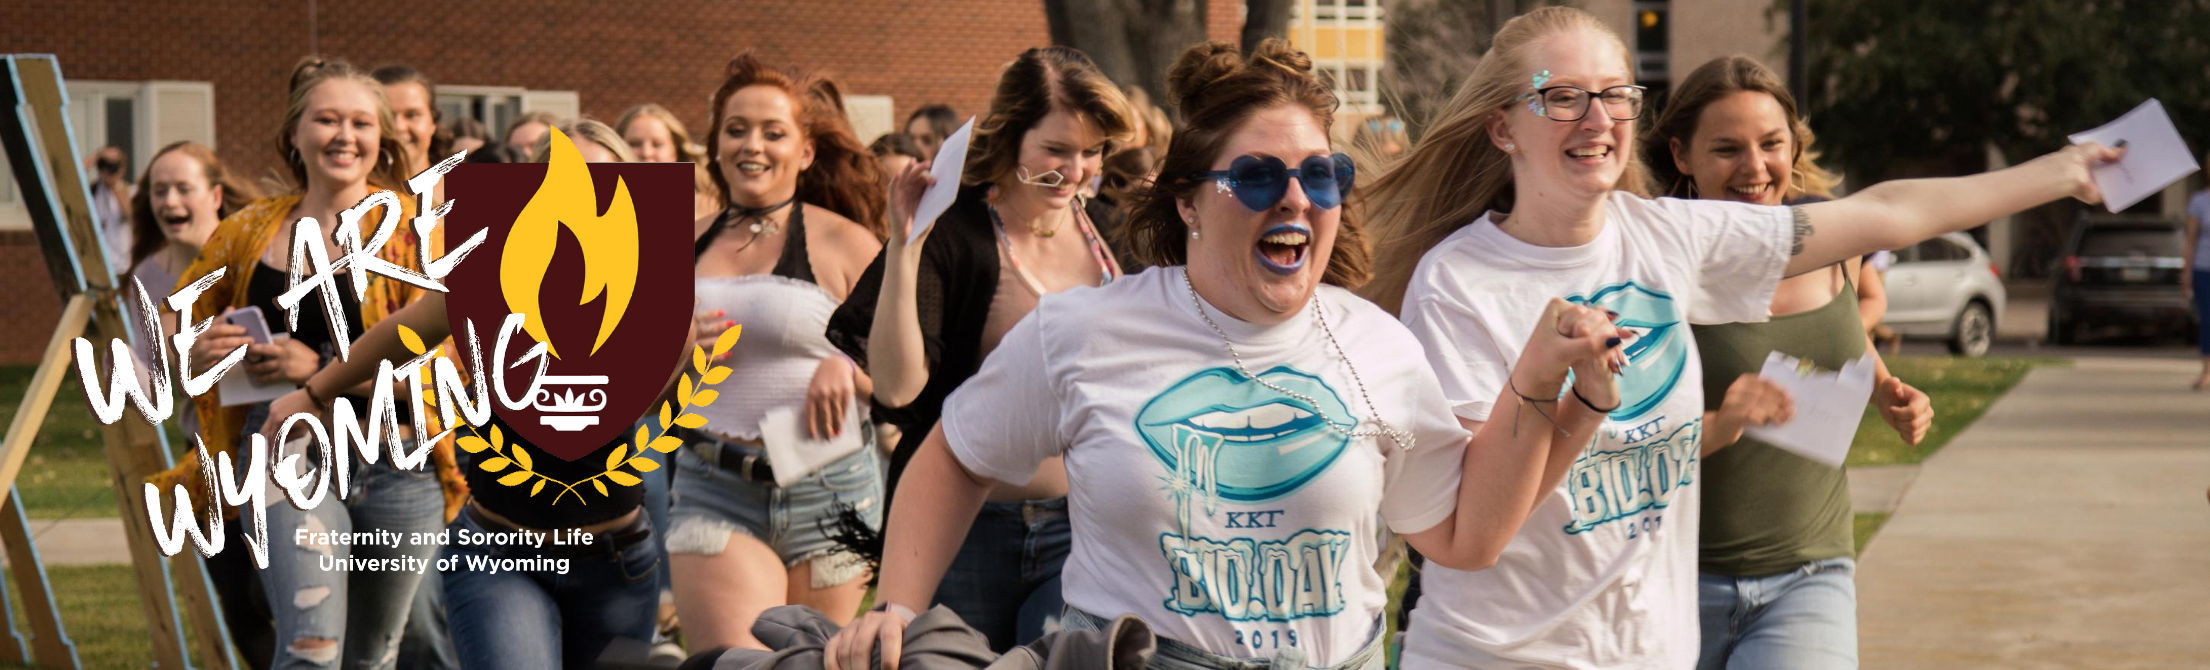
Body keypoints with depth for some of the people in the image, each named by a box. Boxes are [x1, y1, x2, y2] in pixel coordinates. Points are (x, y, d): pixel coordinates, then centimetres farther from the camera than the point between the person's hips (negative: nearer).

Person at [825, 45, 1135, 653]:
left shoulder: (1112, 235, 7)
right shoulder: (951, 234, -7)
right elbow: (896, 387, -18)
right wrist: (904, 245, -22)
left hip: (1083, 529, 3)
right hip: (967, 529, -3)